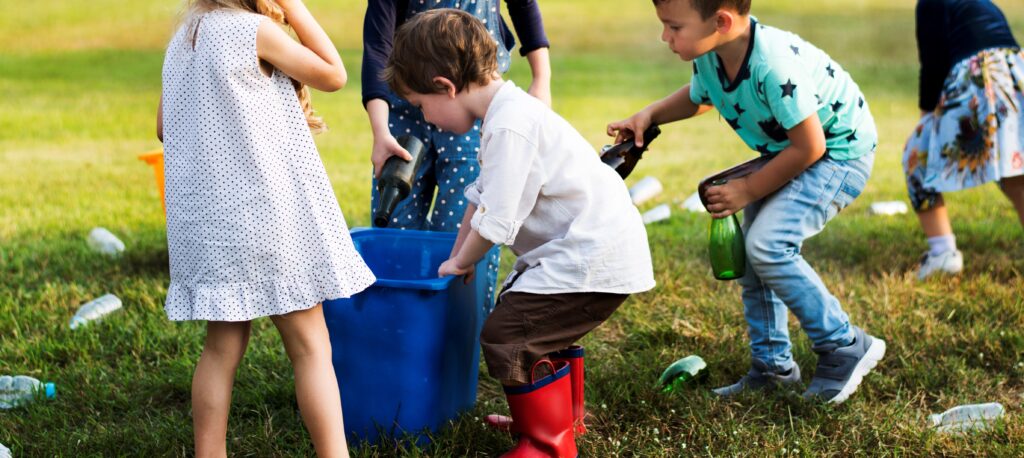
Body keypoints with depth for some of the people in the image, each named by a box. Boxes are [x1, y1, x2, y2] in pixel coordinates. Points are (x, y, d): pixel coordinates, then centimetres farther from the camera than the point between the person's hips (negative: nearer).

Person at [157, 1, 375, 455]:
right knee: (310, 347, -1)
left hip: (204, 218, 6)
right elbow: (332, 76, -1)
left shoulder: (184, 38, 11)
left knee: (223, 345, 11)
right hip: (263, 211, -6)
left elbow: (164, 126, 16)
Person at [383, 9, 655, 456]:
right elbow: (483, 194, 22)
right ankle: (562, 416, 41)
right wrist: (457, 258, 26)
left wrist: (460, 263, -1)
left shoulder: (510, 125, -22)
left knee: (507, 335, -11)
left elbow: (494, 221, -19)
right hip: (586, 248, 11)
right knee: (538, 325, 25)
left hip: (595, 258, -11)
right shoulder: (508, 110, 12)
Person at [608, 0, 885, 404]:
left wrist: (748, 190, -18)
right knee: (747, 252, 7)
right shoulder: (709, 56, -11)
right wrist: (648, 116, -3)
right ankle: (772, 365, 21)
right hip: (788, 150, 9)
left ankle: (845, 347, -9)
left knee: (768, 244, -22)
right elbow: (697, 97, 14)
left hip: (841, 151, -9)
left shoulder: (774, 65, -37)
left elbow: (809, 147, -28)